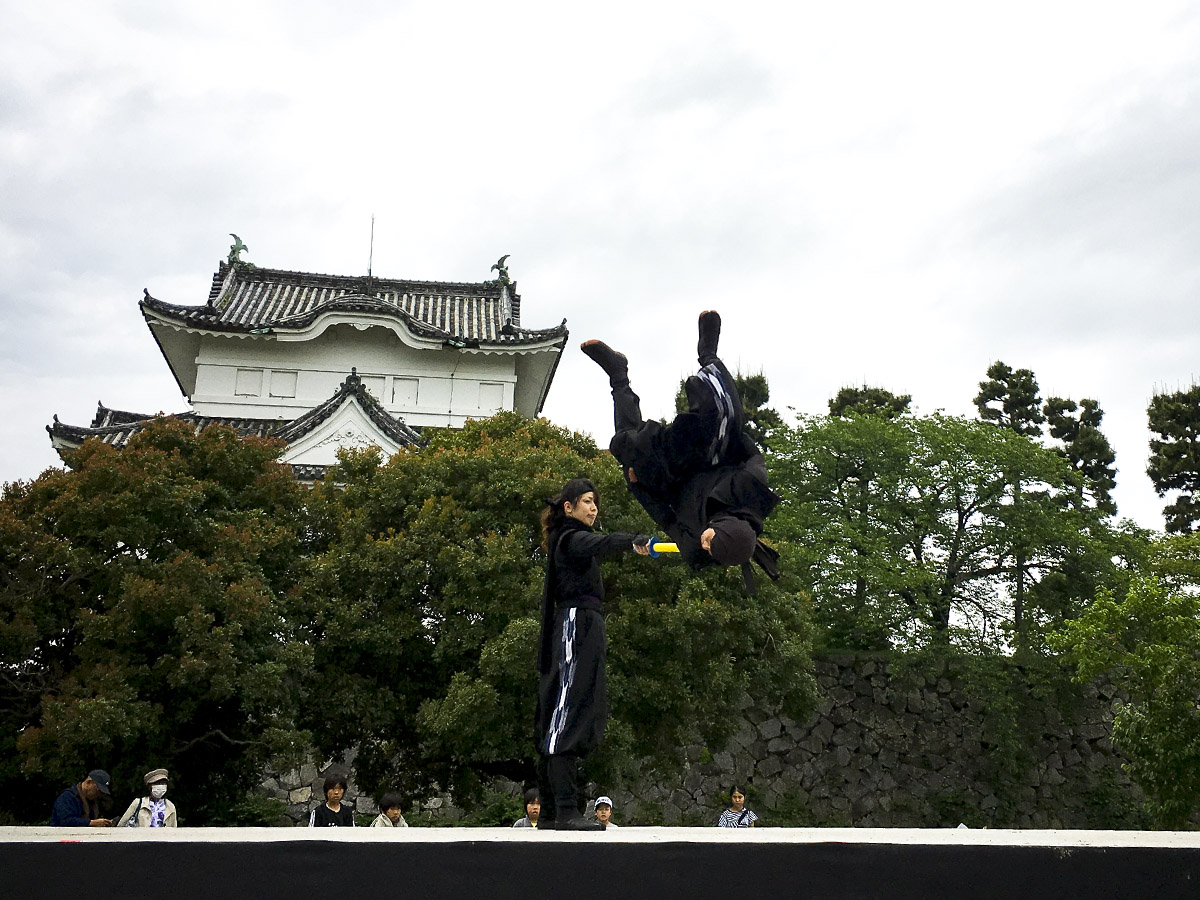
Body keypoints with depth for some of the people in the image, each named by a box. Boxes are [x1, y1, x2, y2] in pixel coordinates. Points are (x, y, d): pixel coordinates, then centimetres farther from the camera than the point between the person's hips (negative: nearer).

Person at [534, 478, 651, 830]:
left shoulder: (567, 540, 24)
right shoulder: (572, 538, -7)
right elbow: (602, 544, -29)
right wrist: (634, 542, -47)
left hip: (580, 627, 11)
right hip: (579, 624, -11)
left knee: (558, 721, 8)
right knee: (570, 716, -15)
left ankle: (550, 812, 11)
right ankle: (566, 811, -20)